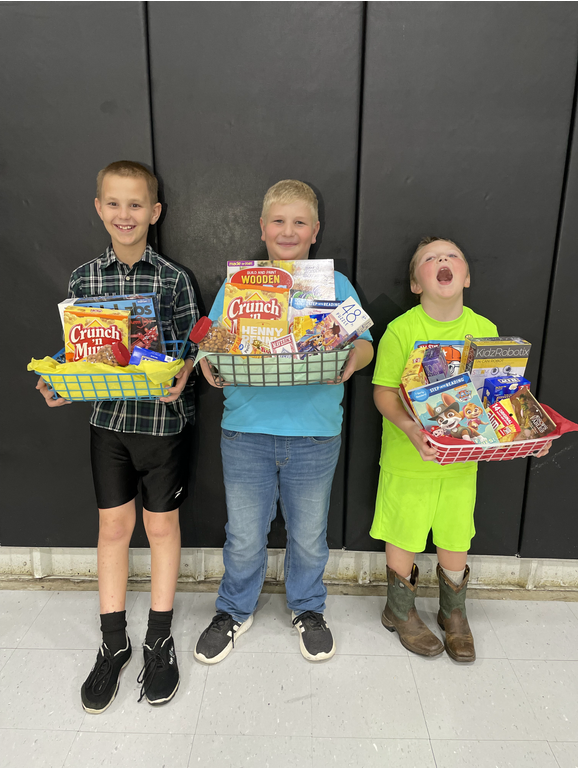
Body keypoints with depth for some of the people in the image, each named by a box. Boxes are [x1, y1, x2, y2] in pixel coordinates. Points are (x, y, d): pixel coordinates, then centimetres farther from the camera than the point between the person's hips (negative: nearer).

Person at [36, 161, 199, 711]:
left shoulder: (173, 280, -5)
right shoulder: (82, 280, 3)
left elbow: (194, 350, -2)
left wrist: (183, 374, -22)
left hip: (163, 418, -2)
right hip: (108, 418, 2)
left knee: (161, 525, 10)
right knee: (113, 526, 12)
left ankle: (159, 640, 29)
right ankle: (113, 643, 30)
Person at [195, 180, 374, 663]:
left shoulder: (336, 285, 6)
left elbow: (364, 346, 0)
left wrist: (351, 360, -23)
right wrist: (210, 366, -19)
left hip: (315, 433, 0)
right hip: (247, 429, 0)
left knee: (309, 535, 16)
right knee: (245, 537, 13)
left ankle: (308, 609, 43)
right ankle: (236, 610, 40)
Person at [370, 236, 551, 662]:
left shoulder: (485, 330, -1)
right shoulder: (401, 330, -14)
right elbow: (384, 392, -13)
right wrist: (409, 428, -29)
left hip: (463, 459, 4)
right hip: (409, 460, -3)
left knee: (456, 539, 18)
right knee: (404, 538, 12)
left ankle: (454, 614, 43)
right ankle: (400, 612, 38)